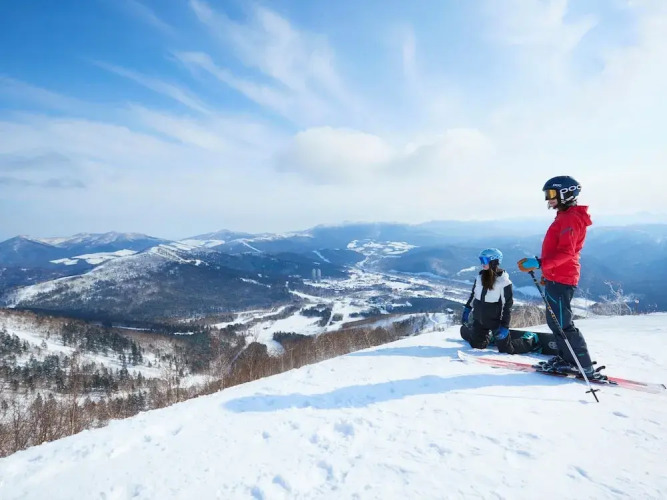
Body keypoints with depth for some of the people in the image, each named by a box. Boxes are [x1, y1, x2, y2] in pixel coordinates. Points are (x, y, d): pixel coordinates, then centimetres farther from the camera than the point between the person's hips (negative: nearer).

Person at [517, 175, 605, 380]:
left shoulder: (571, 218, -14)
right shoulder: (565, 216, 18)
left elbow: (566, 252, -25)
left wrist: (539, 263, -33)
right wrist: (547, 271, 28)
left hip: (561, 279, -10)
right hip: (556, 277, 10)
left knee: (562, 324, -5)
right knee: (555, 321, 16)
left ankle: (585, 368, 3)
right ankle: (566, 359, 25)